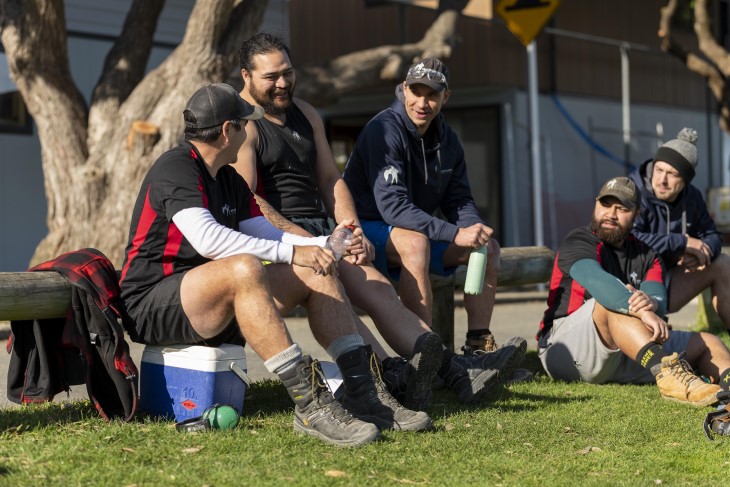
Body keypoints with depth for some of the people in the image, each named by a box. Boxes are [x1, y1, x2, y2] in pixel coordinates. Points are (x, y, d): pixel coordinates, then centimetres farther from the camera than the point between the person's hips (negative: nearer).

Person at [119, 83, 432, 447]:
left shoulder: (229, 180, 17)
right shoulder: (175, 169, -13)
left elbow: (262, 232, 19)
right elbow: (206, 238, -27)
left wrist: (325, 247, 3)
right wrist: (290, 253, -24)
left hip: (219, 305, 10)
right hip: (153, 304, -10)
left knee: (315, 272, 2)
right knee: (245, 268, -37)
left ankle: (363, 393, -6)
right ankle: (310, 406, -40)